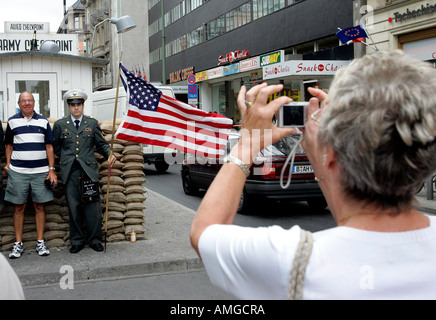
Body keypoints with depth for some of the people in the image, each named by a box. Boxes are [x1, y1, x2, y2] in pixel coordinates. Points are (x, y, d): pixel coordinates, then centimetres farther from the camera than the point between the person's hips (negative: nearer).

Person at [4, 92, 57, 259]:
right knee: (19, 207, 3)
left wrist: (52, 169, 1)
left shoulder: (43, 121, 7)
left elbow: (49, 146, 7)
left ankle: (40, 242, 13)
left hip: (40, 171, 1)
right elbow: (8, 145, 15)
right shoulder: (12, 121, 7)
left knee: (39, 206, 4)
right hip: (18, 171, 0)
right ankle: (18, 244, 12)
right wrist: (8, 164, 3)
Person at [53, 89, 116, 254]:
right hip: (70, 171, 0)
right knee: (73, 207, 3)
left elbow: (101, 144, 11)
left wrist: (109, 154, -6)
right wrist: (67, 157, 11)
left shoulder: (92, 123, 9)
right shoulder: (60, 125, 9)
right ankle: (77, 241, 14)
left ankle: (94, 239, 9)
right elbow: (55, 147, 19)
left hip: (89, 170, 0)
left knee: (93, 206, -3)